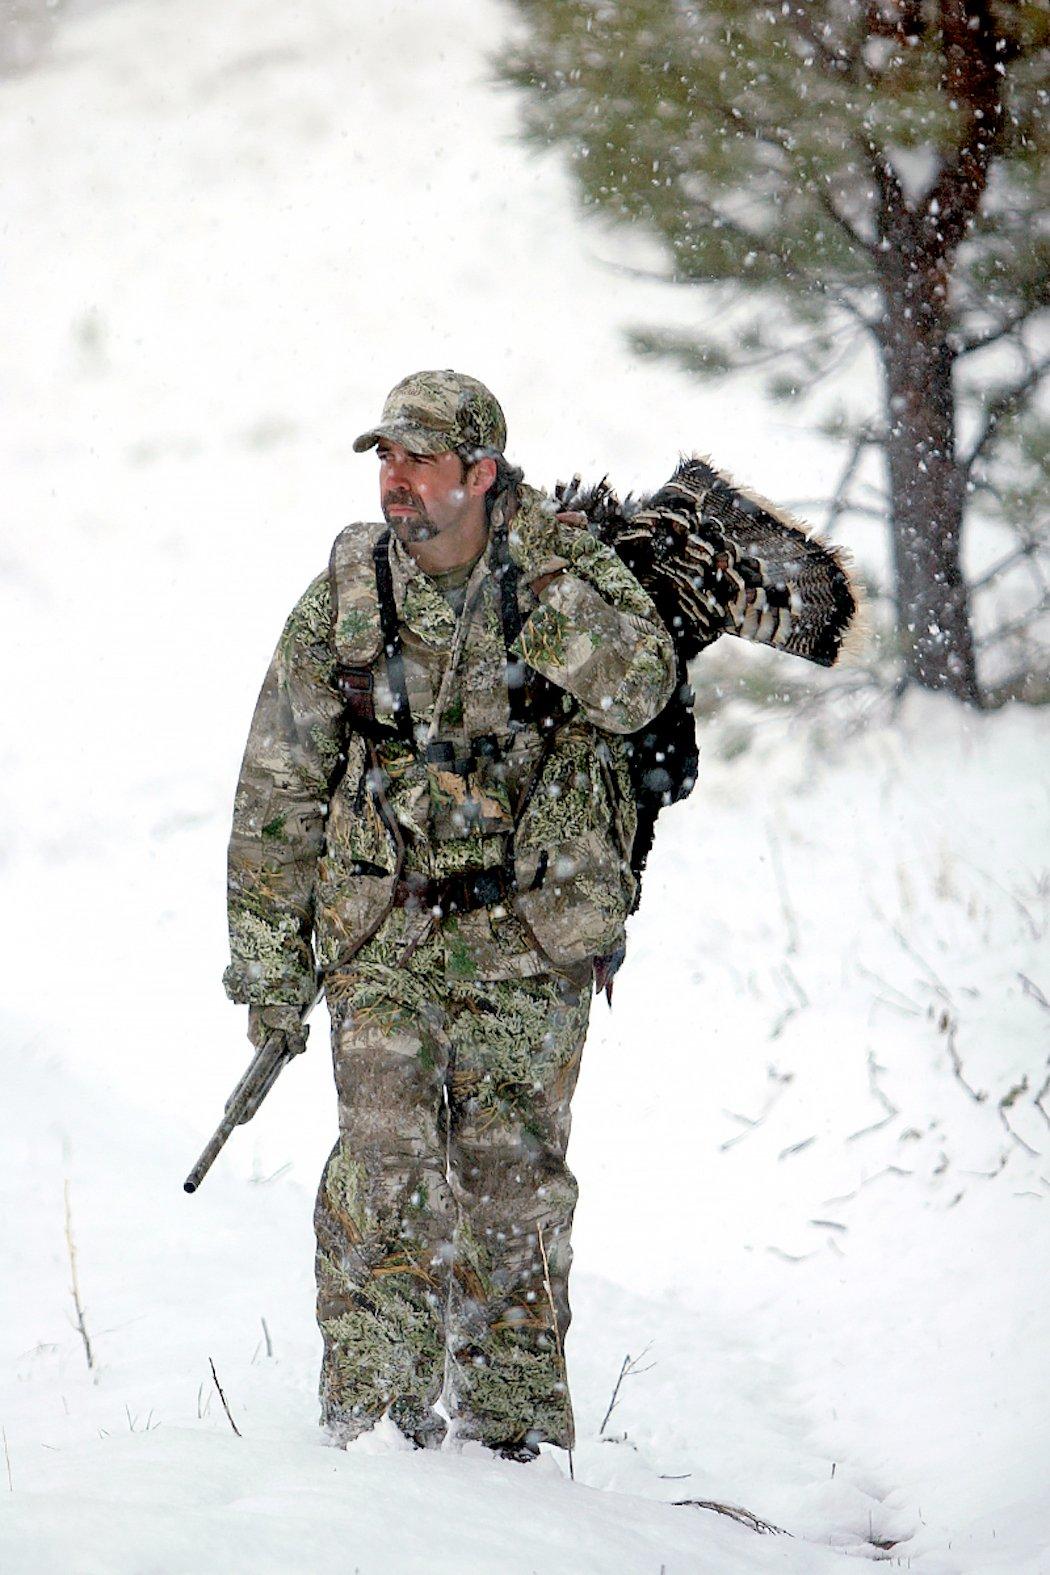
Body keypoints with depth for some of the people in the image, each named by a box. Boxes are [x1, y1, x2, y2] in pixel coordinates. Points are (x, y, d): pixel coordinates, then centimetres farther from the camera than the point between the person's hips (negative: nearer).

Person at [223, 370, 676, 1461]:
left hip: (531, 934, 0)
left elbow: (637, 689, -19)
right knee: (385, 1165, -12)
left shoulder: (566, 568, -2)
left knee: (513, 1176, 5)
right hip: (383, 930, 0)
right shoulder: (342, 600, 0)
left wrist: (531, 562, -21)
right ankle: (372, 1404, -9)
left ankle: (508, 1415, 15)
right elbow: (278, 790, 4)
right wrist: (268, 965, 2)